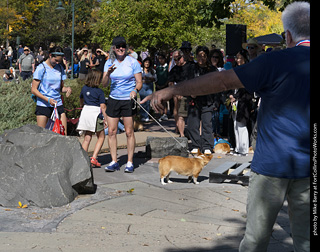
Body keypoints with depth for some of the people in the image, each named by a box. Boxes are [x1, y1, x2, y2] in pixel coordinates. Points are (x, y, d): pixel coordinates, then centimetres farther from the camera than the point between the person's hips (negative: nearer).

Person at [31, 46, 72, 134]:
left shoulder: (60, 68, 9)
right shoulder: (41, 68, -6)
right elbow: (34, 90, -7)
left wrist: (67, 89, -7)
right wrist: (48, 99, -19)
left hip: (58, 104, 4)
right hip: (43, 105, -4)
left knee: (63, 133, -3)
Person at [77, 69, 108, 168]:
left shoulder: (84, 88, 6)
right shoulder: (99, 92, -9)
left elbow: (81, 101, 22)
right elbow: (103, 107, -11)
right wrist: (106, 119, -7)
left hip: (85, 112, 5)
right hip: (95, 113, -5)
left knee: (87, 137, 11)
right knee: (101, 137, 9)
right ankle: (94, 158, -2)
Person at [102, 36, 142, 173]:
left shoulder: (133, 62, -2)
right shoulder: (109, 62, 6)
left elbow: (139, 82, -1)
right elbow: (104, 83, 0)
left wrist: (135, 90, -22)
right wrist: (108, 74, -20)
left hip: (128, 100, -3)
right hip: (113, 100, 3)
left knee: (129, 132, -2)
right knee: (111, 132, 1)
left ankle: (130, 162, 7)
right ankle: (114, 162, 10)